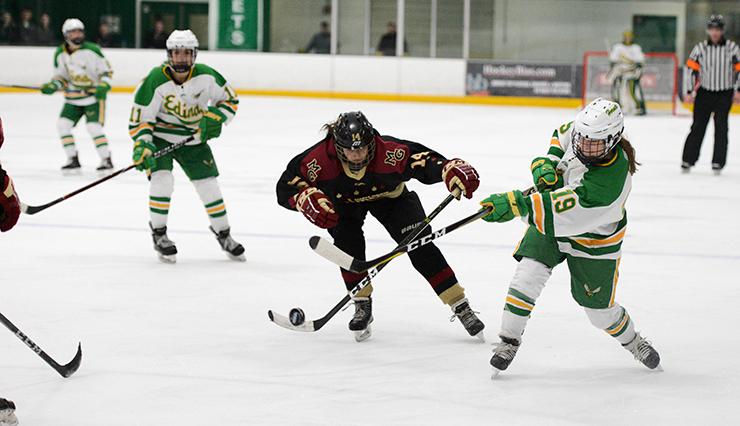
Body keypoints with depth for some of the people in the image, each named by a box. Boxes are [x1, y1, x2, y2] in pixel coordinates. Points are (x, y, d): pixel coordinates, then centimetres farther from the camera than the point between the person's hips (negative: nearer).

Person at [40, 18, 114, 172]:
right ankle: (73, 159, 7)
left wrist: (103, 87, -23)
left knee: (94, 127, -17)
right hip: (73, 97, 5)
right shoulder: (60, 54, 1)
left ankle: (106, 160, -5)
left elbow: (106, 70, -9)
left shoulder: (92, 50, -14)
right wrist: (52, 87, -9)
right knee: (63, 124, -5)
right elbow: (61, 76, 10)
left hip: (94, 95, -5)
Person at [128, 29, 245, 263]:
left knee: (208, 184, 1)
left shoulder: (206, 76, -15)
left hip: (193, 138, 3)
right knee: (162, 178, -21)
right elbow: (139, 118, -17)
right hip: (160, 136, -3)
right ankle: (159, 234, -5)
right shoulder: (155, 81, -23)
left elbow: (229, 99, 1)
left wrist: (214, 118, -16)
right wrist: (141, 146, -30)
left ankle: (223, 234, 19)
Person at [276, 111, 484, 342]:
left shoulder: (390, 152, -39)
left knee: (420, 246, -11)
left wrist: (453, 169, -60)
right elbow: (286, 187, -29)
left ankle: (460, 306, -3)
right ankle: (362, 306, -1)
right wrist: (309, 200, -48)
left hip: (389, 195, -1)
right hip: (343, 202, 1)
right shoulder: (319, 159, -36)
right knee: (348, 243, -23)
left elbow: (426, 160, -40)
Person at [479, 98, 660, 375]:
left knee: (598, 307, 7)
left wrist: (515, 204, -51)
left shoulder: (610, 180, -41)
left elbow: (562, 213, -47)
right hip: (552, 217, 5)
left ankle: (631, 339, 39)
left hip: (594, 237, -5)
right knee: (530, 271, -15)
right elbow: (562, 135, 6)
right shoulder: (581, 130, -20)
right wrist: (547, 164, -11)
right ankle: (508, 340, -4)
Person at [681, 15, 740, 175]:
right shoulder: (700, 48, -1)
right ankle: (688, 160, 7)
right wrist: (690, 92, -6)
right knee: (698, 126, 1)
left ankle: (718, 162, -1)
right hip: (704, 93, 1)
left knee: (721, 126, -6)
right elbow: (690, 69, 0)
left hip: (724, 94, -1)